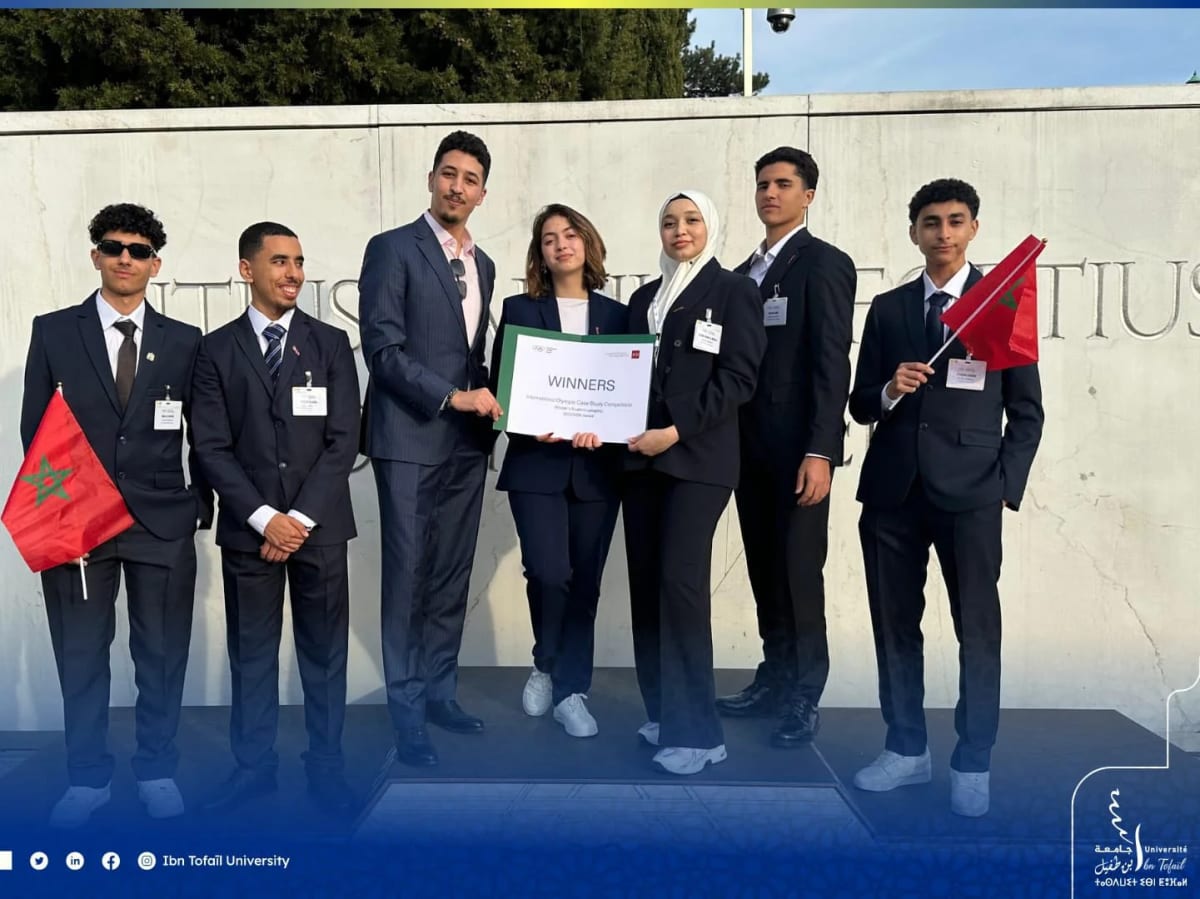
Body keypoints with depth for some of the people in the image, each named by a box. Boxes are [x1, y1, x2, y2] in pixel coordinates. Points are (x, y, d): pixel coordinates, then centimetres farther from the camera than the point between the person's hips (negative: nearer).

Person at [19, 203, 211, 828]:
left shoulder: (185, 341, 6)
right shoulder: (53, 331, 5)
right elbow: (34, 428, 6)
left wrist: (202, 504, 5)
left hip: (162, 521, 0)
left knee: (162, 654, 8)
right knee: (80, 654, 8)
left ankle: (158, 772, 24)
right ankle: (87, 778, 24)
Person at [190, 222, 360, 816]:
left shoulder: (330, 343, 5)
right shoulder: (217, 349, 5)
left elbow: (344, 440, -1)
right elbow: (212, 447, -1)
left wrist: (300, 517, -9)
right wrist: (264, 517, -11)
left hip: (319, 524, 0)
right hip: (248, 527, 0)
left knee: (324, 649, 7)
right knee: (251, 649, 8)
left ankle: (325, 765, 20)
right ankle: (253, 764, 23)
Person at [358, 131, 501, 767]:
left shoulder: (482, 266, 17)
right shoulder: (392, 249, -3)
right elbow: (382, 349, -11)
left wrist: (487, 399, 3)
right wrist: (453, 396, -15)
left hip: (467, 442, 6)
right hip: (410, 440, -6)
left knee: (452, 577, 11)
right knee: (407, 578, -1)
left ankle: (439, 691, 24)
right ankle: (407, 714, 9)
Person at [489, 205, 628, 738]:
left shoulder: (616, 315, 10)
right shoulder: (519, 310, 6)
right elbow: (499, 387, 3)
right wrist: (533, 427, -15)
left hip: (597, 467, 2)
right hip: (536, 463, -2)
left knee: (584, 580, 4)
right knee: (549, 573, -12)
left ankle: (571, 690, 17)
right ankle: (546, 666, 17)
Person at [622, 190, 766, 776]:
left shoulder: (733, 291, 2)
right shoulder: (644, 297, 20)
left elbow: (737, 378, -7)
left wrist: (677, 432, -15)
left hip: (698, 458, -6)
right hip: (642, 455, 6)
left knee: (681, 582, -13)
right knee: (645, 583, 4)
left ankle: (696, 730, -4)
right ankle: (662, 712, 16)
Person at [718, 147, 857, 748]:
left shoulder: (824, 264, -4)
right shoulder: (745, 273, 18)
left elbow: (832, 364, -12)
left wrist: (819, 451, -19)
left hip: (797, 448, -7)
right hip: (751, 447, 7)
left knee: (798, 575, -2)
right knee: (765, 573, 11)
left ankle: (804, 698, 11)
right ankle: (774, 682, 22)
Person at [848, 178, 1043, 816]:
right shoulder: (887, 308, 12)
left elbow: (1027, 410, 4)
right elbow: (860, 405, 12)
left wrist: (1007, 487, -5)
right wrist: (890, 391, -10)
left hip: (971, 488, -3)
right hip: (892, 488, 3)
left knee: (977, 628, 0)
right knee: (895, 622, 9)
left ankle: (972, 764, 14)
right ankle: (906, 749, 23)